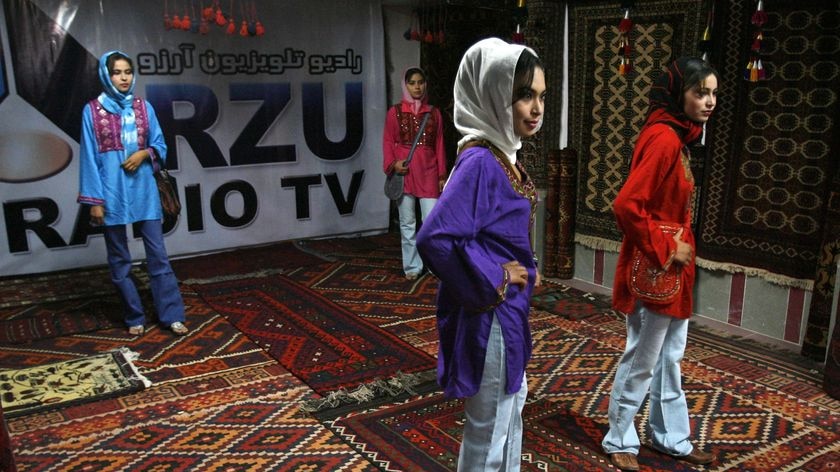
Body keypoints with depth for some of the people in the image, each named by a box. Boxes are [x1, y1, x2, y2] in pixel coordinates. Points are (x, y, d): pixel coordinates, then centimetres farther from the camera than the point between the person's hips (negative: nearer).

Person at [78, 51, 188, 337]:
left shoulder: (144, 107, 8)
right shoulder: (93, 110, 0)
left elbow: (160, 145, 12)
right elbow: (89, 157, -3)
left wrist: (144, 153, -11)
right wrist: (94, 200, -8)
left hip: (144, 190, 2)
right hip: (112, 193, -2)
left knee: (157, 253, 3)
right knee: (119, 259, 6)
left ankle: (172, 315, 9)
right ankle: (134, 317, 18)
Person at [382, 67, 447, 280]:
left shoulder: (433, 112, 9)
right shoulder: (395, 112, 4)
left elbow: (439, 145, 9)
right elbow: (388, 141, 4)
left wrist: (442, 174, 6)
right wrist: (392, 164, -12)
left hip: (428, 171, 1)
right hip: (404, 171, 0)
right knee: (407, 222, 5)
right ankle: (412, 266, 15)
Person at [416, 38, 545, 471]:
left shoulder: (502, 154, 4)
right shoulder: (480, 160, -24)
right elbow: (434, 238, -34)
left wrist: (524, 269, 4)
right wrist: (492, 281, -22)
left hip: (509, 307, 10)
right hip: (490, 312, -10)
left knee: (512, 402, 26)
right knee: (489, 422, 9)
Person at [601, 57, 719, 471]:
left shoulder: (677, 136, 10)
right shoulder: (662, 138, -20)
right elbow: (626, 205, -28)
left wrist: (678, 249, 10)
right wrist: (664, 250, -20)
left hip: (672, 270, 10)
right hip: (652, 272, -10)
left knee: (669, 359, 20)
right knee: (642, 362, 5)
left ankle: (671, 438, 36)